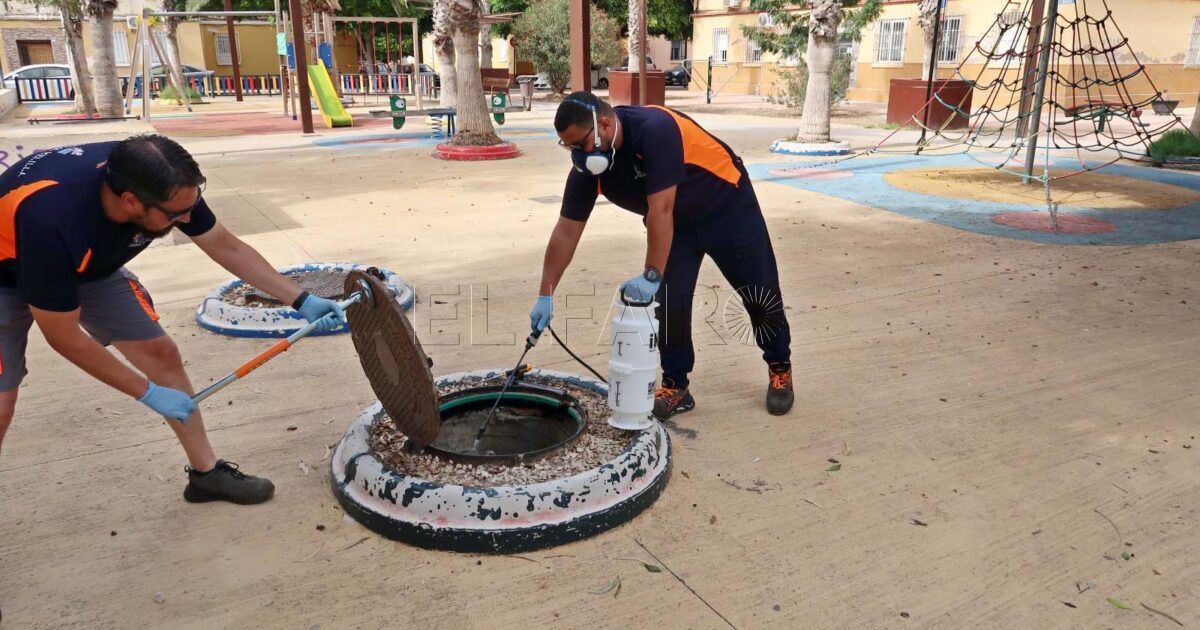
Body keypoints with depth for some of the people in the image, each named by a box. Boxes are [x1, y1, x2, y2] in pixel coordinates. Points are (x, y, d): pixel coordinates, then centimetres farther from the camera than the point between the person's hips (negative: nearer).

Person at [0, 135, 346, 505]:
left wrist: (301, 301, -13)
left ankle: (206, 473, 13)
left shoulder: (163, 187, -28)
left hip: (90, 267, 5)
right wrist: (149, 393, -22)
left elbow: (228, 248, -10)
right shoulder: (53, 220, -43)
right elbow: (64, 337, -29)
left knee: (161, 352, -1)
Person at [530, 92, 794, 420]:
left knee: (759, 292, 5)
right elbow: (567, 231, -13)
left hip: (727, 205, -5)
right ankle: (675, 386, 10)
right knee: (669, 301, -4)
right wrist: (545, 296, -14)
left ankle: (780, 368, 26)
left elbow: (660, 211, -38)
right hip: (677, 221, 5)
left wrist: (652, 275, -36)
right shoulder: (588, 164, -16)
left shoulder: (655, 129, -37)